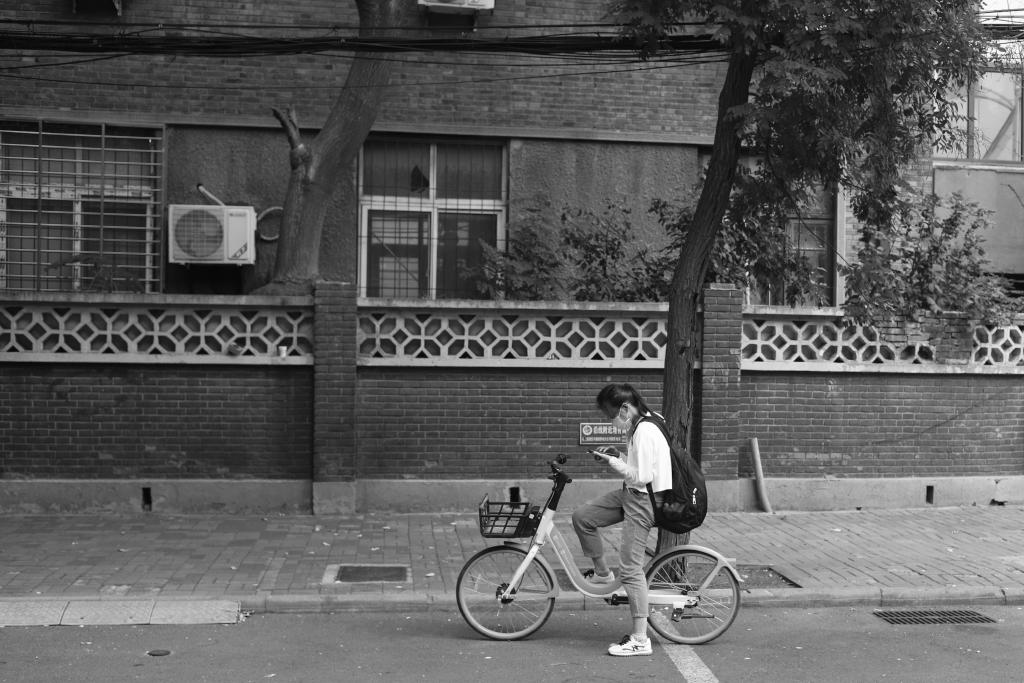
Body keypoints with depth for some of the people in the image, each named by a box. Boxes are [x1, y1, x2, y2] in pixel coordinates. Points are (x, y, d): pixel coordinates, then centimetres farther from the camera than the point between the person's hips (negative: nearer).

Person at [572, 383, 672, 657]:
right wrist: (619, 455, 4)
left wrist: (612, 462, -15)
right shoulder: (639, 426, 9)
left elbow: (642, 477, -25)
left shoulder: (644, 432, -22)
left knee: (631, 568, -6)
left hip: (643, 500, -10)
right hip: (630, 494, 10)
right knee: (581, 516, 7)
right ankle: (602, 573, 23)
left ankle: (640, 640, 1)